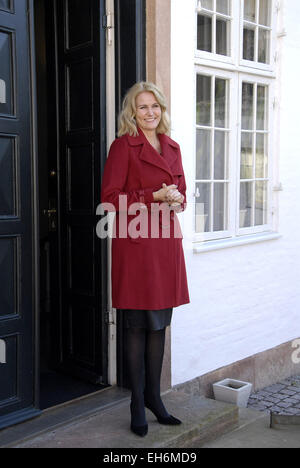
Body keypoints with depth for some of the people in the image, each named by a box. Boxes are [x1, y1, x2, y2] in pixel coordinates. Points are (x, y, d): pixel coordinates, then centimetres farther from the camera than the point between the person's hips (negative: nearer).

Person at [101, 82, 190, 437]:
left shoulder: (172, 147, 15)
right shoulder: (124, 145, -3)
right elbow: (110, 197, -8)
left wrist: (176, 198, -3)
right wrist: (155, 196, -15)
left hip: (166, 241, 6)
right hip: (135, 242, -6)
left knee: (159, 324, 12)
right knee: (138, 325, 2)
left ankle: (154, 397, 26)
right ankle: (138, 405, 16)